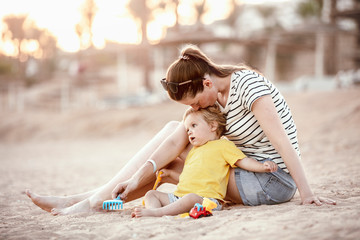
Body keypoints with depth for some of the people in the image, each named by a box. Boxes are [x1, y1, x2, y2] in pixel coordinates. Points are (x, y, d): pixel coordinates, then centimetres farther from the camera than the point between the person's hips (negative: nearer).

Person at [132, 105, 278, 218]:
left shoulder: (222, 145, 7)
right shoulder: (193, 151, 32)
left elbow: (243, 161, -1)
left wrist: (263, 167, -13)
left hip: (205, 198, -9)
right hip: (180, 195, 9)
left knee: (191, 198, -40)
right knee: (151, 194, 2)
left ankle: (156, 212, -46)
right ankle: (153, 208, -28)